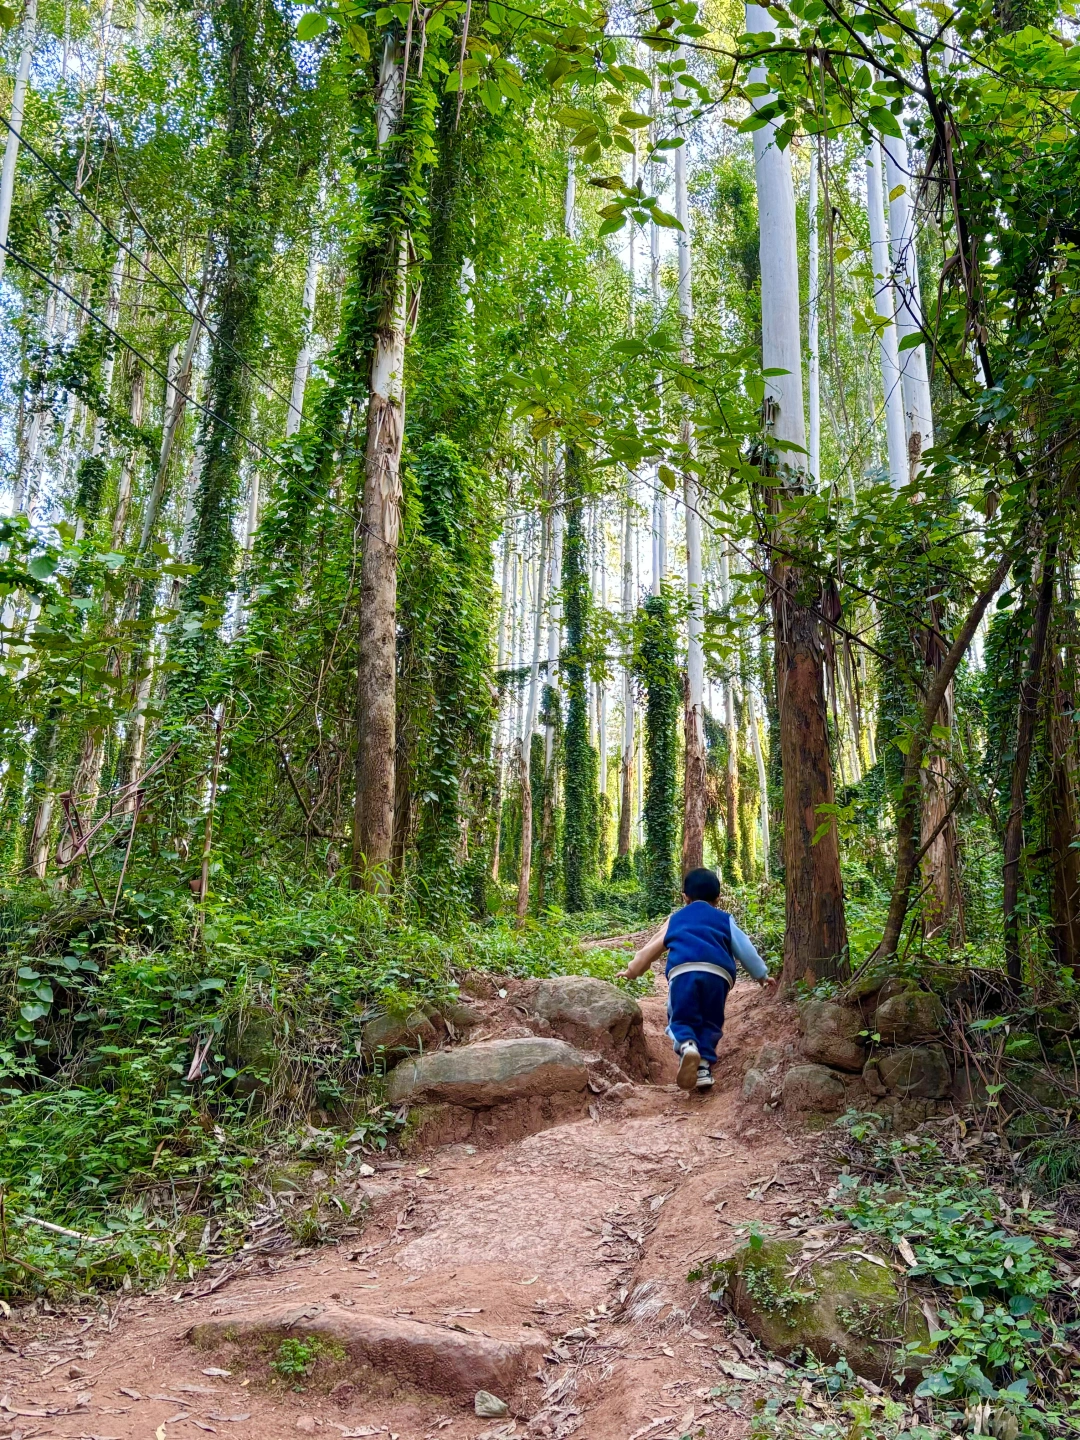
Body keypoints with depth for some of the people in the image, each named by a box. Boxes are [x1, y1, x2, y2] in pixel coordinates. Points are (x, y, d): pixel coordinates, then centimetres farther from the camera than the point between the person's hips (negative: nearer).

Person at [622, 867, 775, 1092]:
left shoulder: (675, 919, 32)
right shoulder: (724, 919, 30)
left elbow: (650, 949, 35)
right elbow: (744, 948, 26)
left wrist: (632, 971, 49)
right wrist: (762, 975, 38)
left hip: (682, 970, -1)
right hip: (717, 972, 1)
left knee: (681, 1020, 10)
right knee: (710, 1023, 18)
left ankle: (687, 1046, -23)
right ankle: (704, 1067, -3)